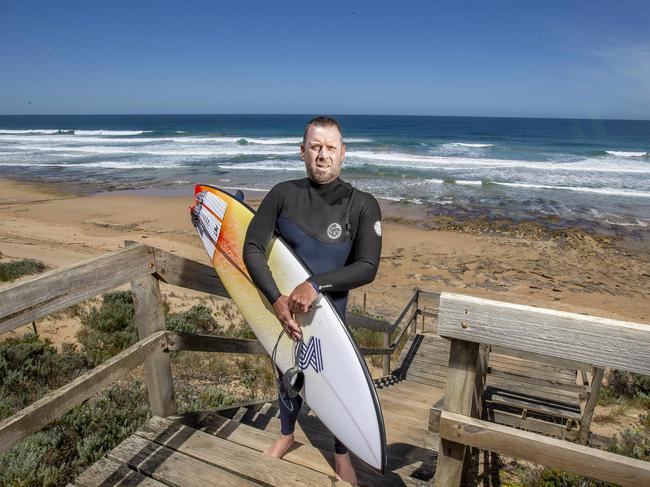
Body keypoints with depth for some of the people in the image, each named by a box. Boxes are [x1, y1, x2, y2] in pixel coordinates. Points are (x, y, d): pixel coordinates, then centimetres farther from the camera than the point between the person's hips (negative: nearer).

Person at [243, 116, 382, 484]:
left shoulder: (362, 205, -13)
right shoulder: (283, 195, -8)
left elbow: (367, 268, -17)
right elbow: (253, 248, -10)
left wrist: (316, 284, -28)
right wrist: (277, 299, -20)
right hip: (284, 305, 2)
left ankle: (342, 455, 41)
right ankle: (287, 436, 52)